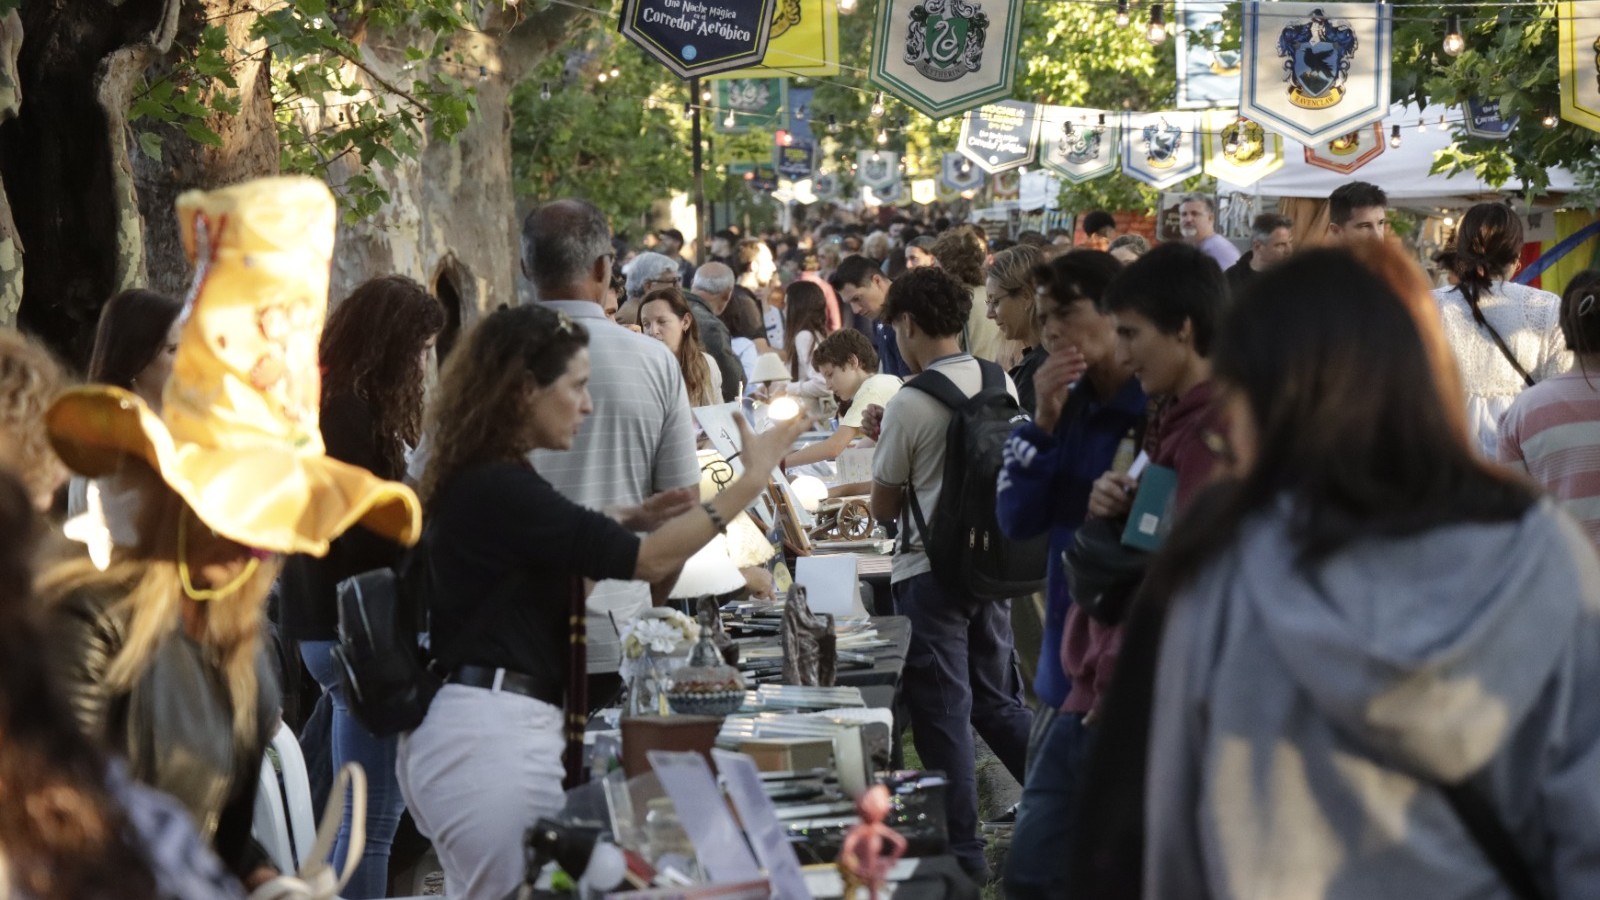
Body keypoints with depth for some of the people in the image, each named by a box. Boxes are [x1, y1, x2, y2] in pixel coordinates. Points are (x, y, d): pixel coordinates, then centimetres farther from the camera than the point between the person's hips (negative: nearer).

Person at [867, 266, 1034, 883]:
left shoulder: (909, 404, -15)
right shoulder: (1003, 385, 1)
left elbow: (884, 507, -6)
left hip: (930, 572, -6)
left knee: (943, 713, 3)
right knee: (999, 701, 18)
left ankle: (962, 853, 9)